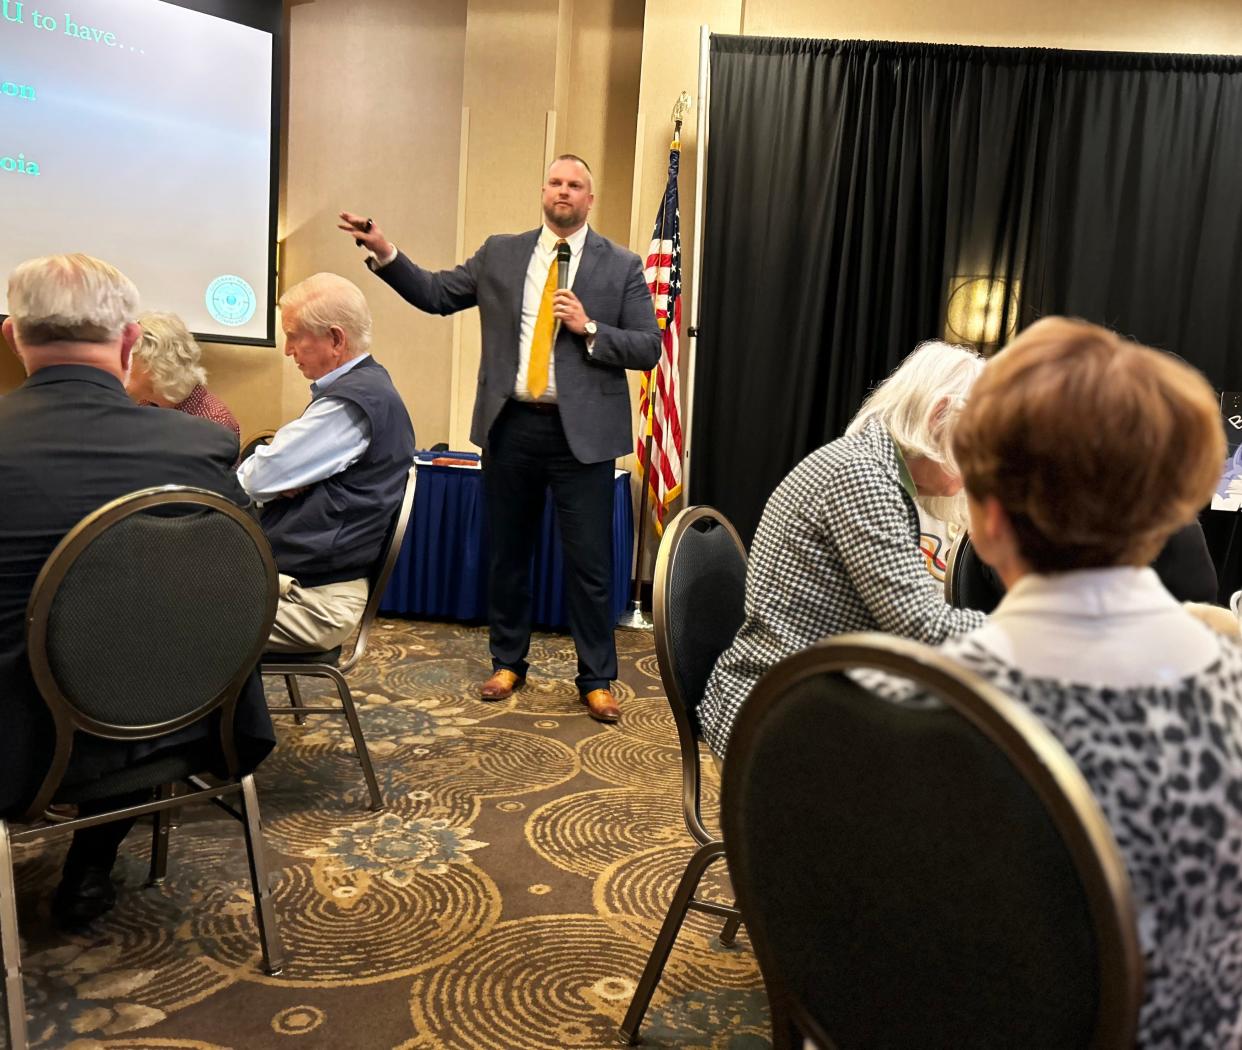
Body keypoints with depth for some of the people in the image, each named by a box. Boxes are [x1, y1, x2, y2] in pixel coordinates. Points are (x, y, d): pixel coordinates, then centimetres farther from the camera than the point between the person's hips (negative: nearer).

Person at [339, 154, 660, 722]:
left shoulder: (621, 266, 3)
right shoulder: (500, 253, 9)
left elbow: (648, 348, -1)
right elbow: (435, 294, 8)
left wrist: (589, 329, -14)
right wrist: (383, 251, -3)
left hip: (581, 430, -2)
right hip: (511, 425, 3)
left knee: (589, 560, 2)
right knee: (507, 552, 13)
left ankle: (596, 679, 17)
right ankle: (508, 662, 30)